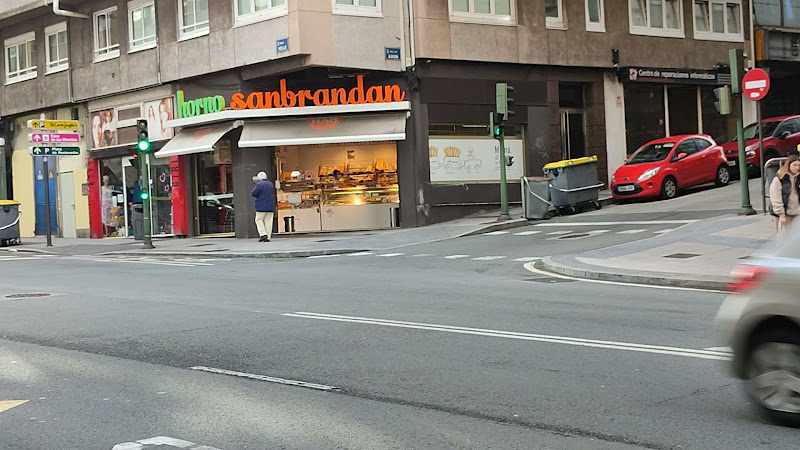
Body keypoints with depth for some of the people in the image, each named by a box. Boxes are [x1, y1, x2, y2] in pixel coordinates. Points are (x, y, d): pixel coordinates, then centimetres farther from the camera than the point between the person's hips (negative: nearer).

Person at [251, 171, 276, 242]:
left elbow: (253, 193, -11)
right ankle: (268, 237, 1)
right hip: (270, 206, 5)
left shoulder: (259, 184, -10)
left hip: (262, 206, -5)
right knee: (268, 221, 4)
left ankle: (263, 234, -10)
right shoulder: (271, 184, 10)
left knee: (259, 220, 4)